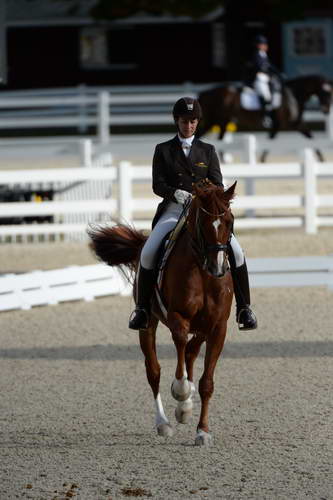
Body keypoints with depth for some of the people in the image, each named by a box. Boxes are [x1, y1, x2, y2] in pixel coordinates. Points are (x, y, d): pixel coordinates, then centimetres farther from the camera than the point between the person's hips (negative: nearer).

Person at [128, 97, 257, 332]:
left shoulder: (208, 151, 13)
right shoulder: (163, 151, 10)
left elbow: (217, 184, 4)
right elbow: (157, 184, 0)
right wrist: (175, 193, -22)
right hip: (173, 210, -1)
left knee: (236, 251, -21)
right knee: (148, 252, -26)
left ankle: (244, 308, -10)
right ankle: (142, 308, -11)